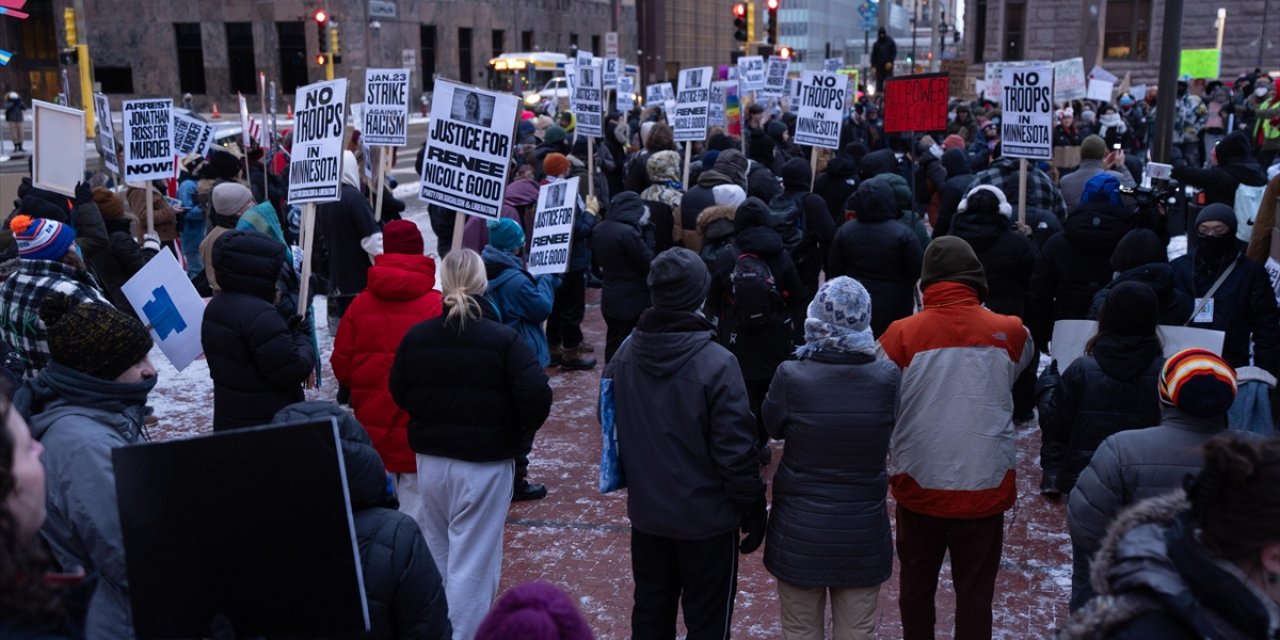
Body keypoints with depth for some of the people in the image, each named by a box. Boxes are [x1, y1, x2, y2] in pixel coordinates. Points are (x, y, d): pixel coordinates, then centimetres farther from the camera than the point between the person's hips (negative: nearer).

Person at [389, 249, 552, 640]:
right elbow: (537, 398, -21)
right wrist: (519, 430, -2)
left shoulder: (416, 337, -2)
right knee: (473, 562, 2)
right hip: (485, 464, -5)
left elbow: (399, 393, 6)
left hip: (430, 460, 5)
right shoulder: (504, 340, -15)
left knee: (438, 553, 21)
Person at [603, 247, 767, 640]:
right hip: (706, 518, -5)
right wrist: (754, 508, -6)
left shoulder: (625, 355, -6)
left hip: (646, 512, 5)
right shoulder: (716, 364, -23)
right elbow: (735, 449, -19)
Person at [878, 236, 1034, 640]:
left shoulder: (902, 334, -13)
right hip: (985, 487, 0)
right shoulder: (1009, 333, -8)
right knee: (975, 594, 11)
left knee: (916, 586, 18)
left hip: (919, 485, 0)